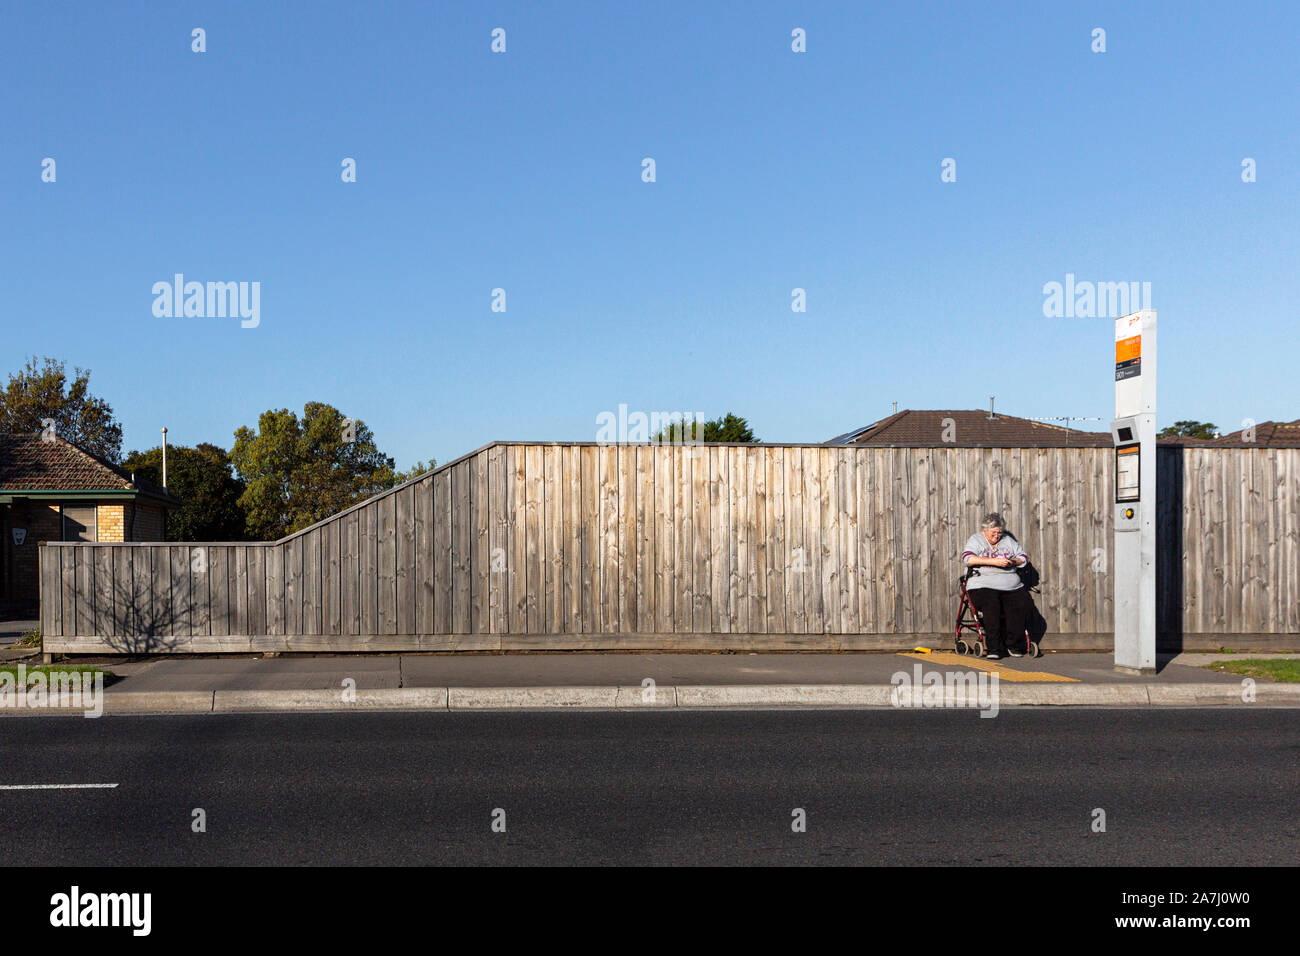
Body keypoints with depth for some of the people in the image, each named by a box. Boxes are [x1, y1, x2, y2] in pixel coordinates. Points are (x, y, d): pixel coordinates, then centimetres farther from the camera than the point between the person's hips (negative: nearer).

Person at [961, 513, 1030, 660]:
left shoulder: (1007, 540, 21)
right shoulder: (976, 540, 7)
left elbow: (1024, 557, 20)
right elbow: (967, 558, -12)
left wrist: (1013, 561, -4)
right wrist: (993, 561, -18)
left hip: (1011, 586, 4)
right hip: (984, 585, -4)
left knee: (1022, 605, -22)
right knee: (991, 606, -32)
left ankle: (1013, 645, -6)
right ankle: (994, 648, -24)